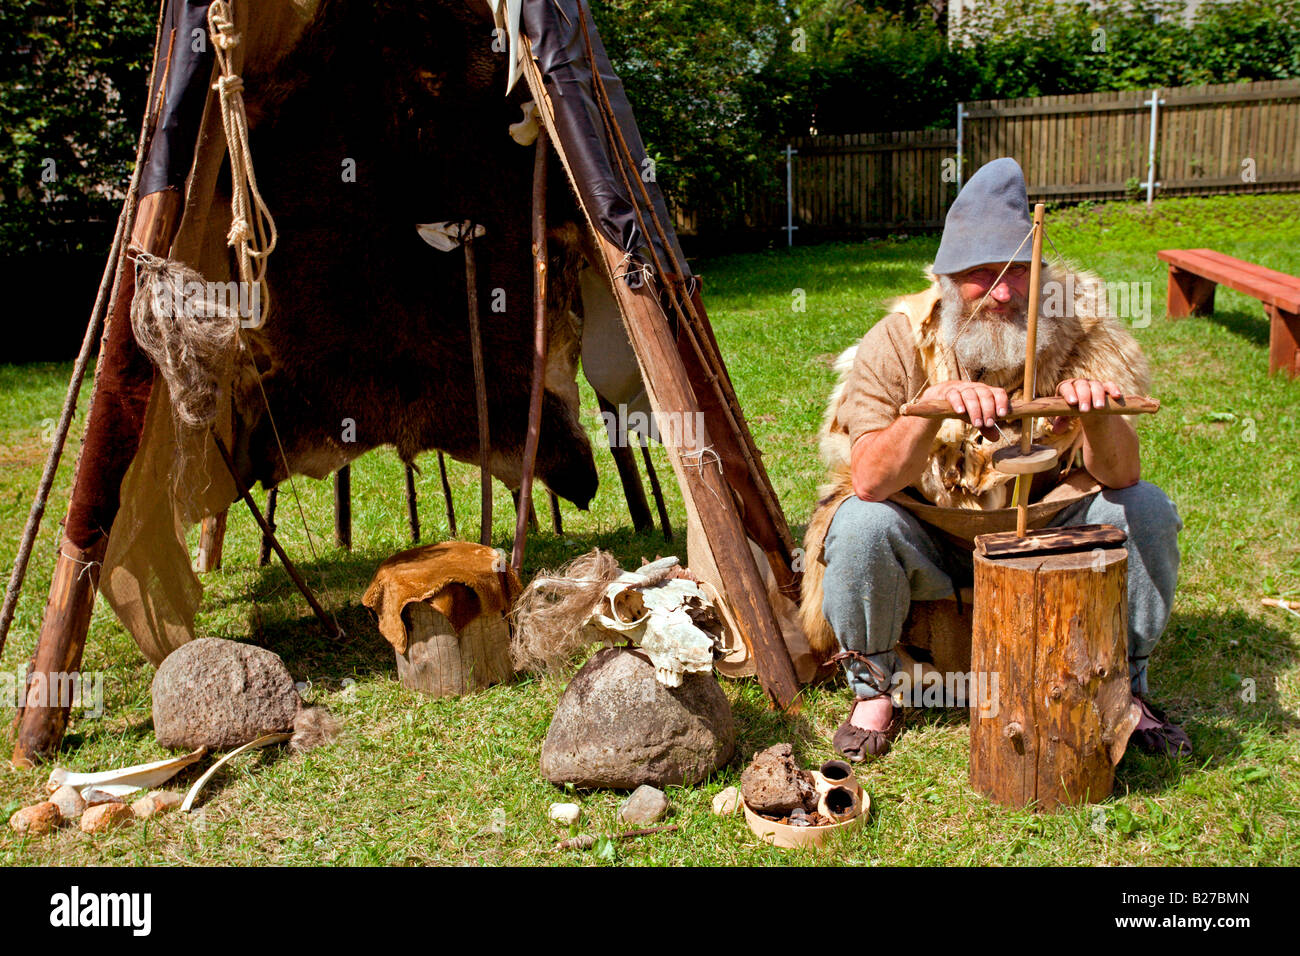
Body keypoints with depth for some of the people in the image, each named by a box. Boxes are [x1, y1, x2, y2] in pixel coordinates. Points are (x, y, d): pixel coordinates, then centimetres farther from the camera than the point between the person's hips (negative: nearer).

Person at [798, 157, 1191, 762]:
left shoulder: (1078, 332, -11)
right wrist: (930, 409, -47)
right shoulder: (899, 343, -16)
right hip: (931, 544, -2)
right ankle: (872, 692, -5)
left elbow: (1120, 477, -20)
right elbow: (868, 480, -29)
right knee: (861, 524, -31)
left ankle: (1126, 687, 3)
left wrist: (1095, 414, -42)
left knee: (1146, 510, -20)